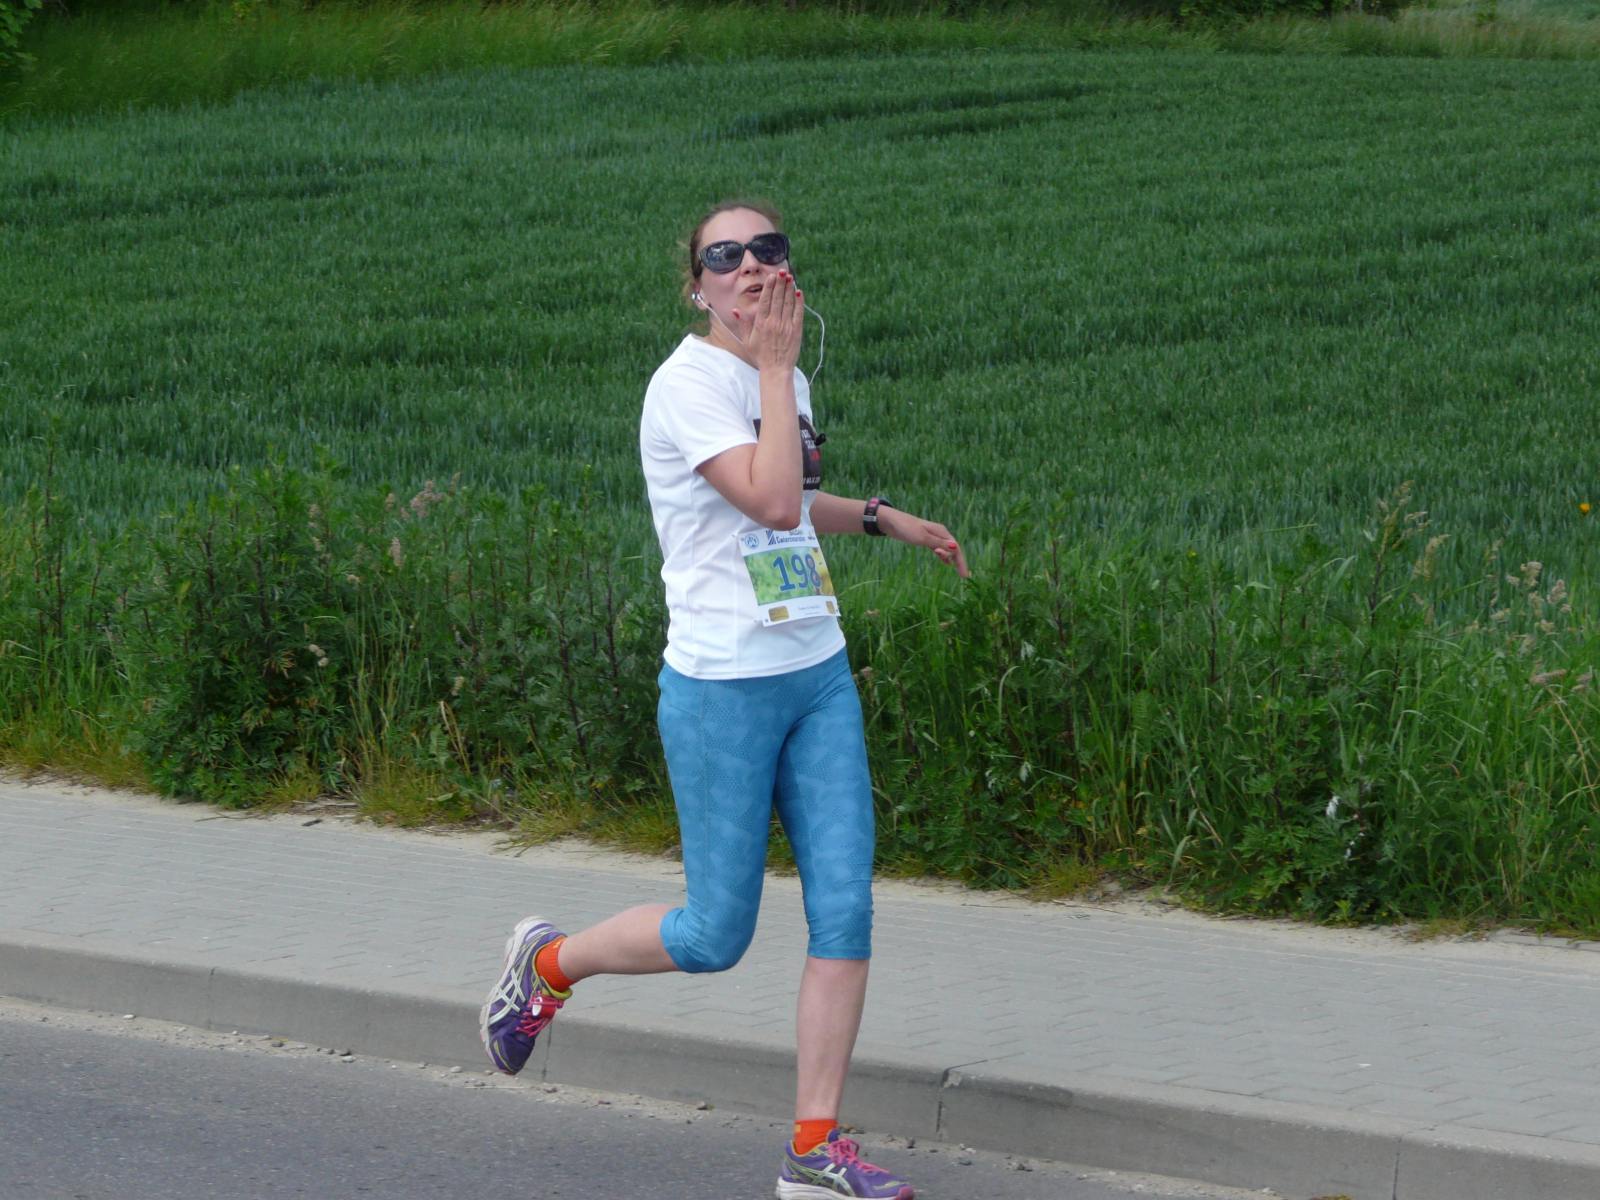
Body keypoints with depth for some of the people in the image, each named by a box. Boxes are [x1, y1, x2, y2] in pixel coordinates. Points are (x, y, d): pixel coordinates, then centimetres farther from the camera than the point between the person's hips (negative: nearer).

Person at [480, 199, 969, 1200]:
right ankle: (548, 963, 27)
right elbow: (772, 501, -27)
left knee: (845, 909, -2)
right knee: (716, 936, 0)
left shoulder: (783, 383, 12)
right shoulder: (689, 385, -14)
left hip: (820, 678, 7)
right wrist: (777, 369, -21)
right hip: (722, 691, -7)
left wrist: (882, 516, 20)